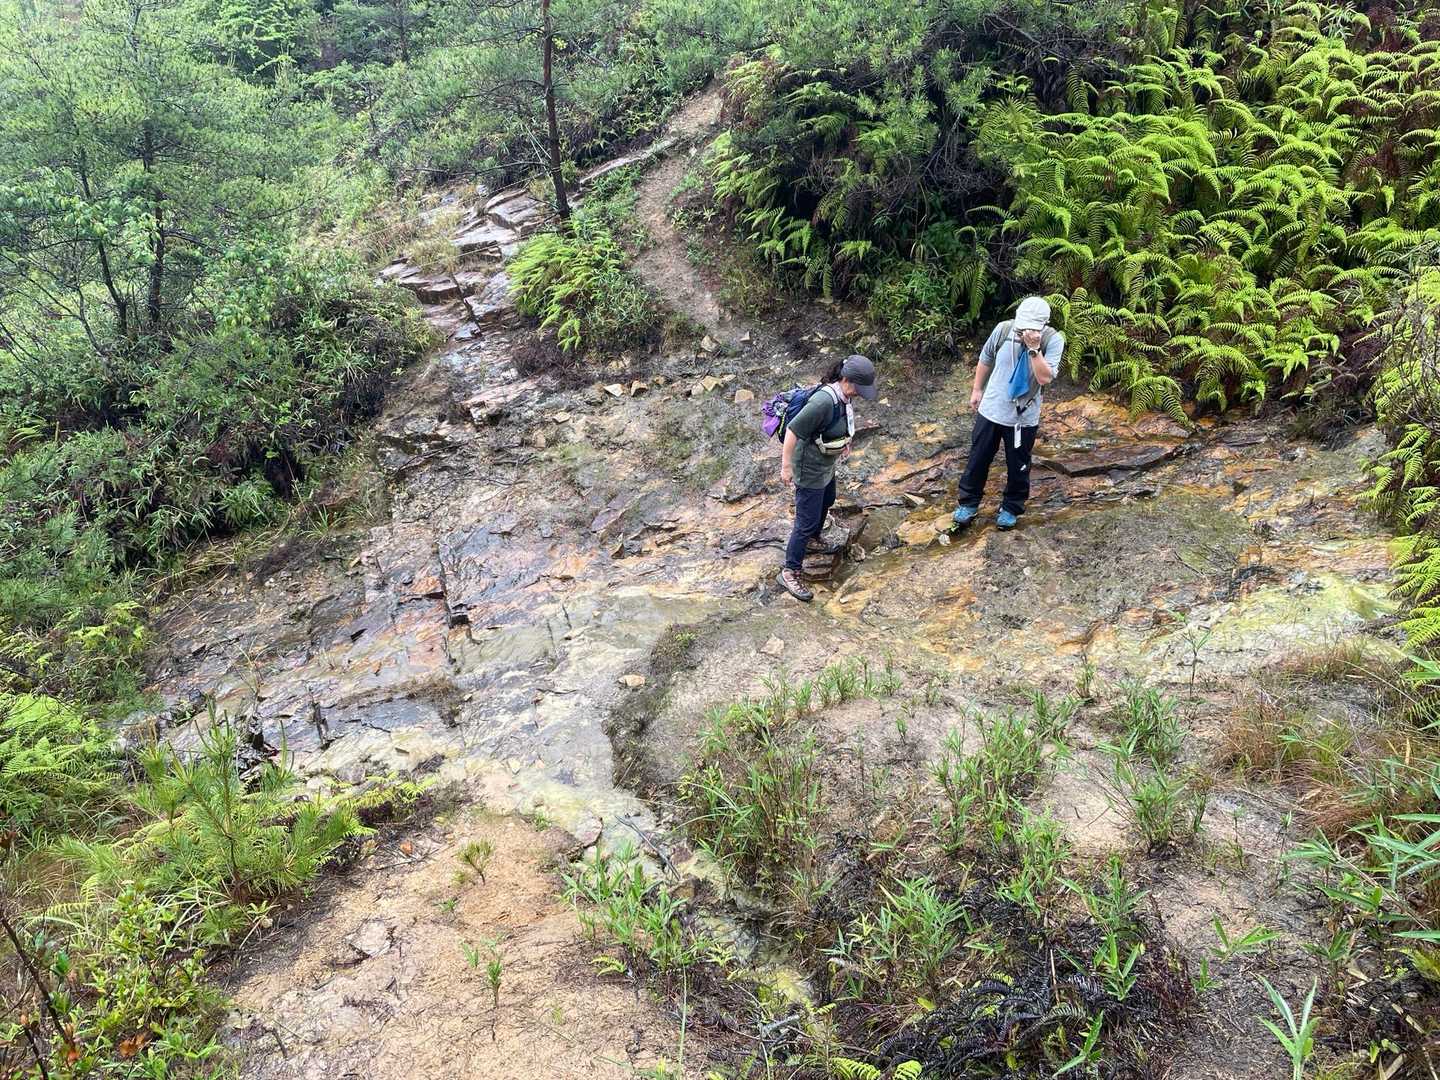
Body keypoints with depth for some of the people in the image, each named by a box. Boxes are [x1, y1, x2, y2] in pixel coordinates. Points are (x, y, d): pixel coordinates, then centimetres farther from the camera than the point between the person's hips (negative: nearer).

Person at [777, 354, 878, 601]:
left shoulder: (844, 396, -8)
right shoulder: (824, 402, -35)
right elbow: (792, 431, -31)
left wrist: (844, 441, 23)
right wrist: (786, 466, -25)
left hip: (826, 464, 10)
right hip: (809, 469, -10)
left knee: (827, 502, 32)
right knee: (807, 521, 0)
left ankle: (812, 540, 58)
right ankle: (790, 572, 14)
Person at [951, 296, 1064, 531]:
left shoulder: (1053, 340, -18)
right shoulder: (1003, 329, -12)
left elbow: (1045, 378, -28)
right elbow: (985, 360, 5)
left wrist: (1034, 348, -35)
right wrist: (977, 390, 11)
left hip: (1024, 417, -2)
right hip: (991, 409, 2)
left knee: (1018, 466, 13)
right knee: (978, 459, 13)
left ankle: (1011, 508, 33)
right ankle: (968, 503, 31)